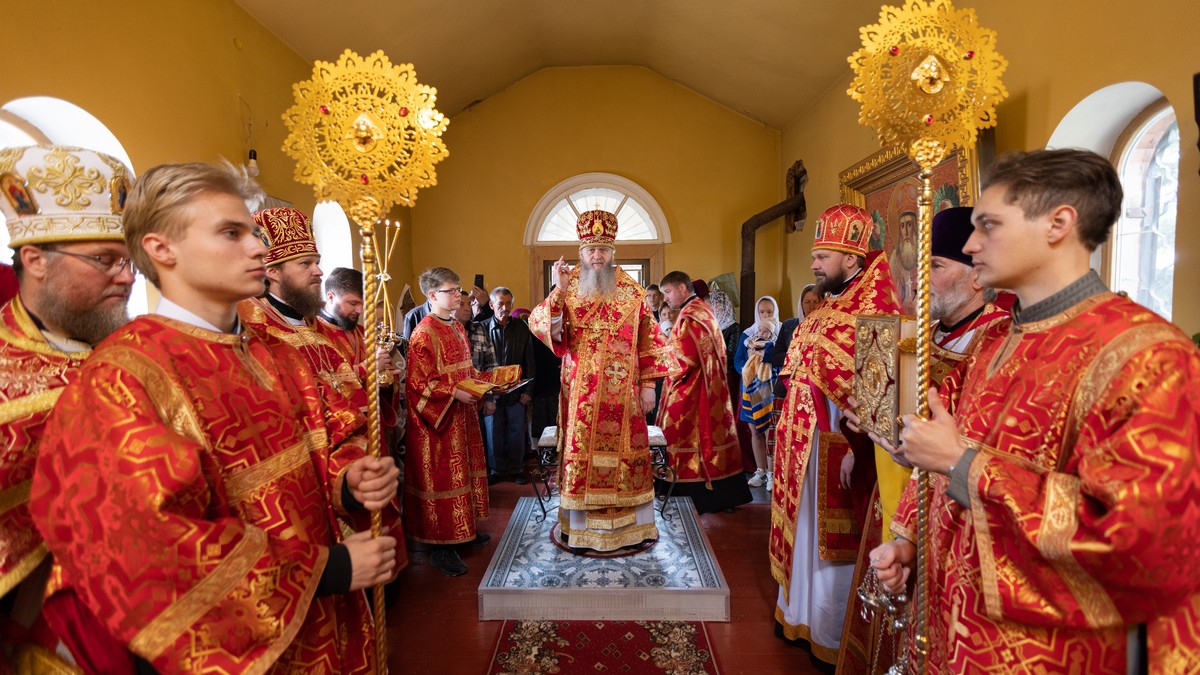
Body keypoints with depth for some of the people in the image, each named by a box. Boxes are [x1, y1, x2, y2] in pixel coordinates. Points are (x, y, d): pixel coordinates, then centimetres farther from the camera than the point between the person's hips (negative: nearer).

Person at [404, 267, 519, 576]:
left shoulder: (457, 328, 12)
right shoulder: (423, 334, -16)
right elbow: (418, 383, -20)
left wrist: (495, 378, 7)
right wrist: (454, 393, -26)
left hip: (462, 417, 9)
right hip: (439, 422, -9)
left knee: (464, 470, 17)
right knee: (443, 477, -1)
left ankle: (464, 528, 32)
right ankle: (441, 547, 10)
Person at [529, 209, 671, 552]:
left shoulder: (632, 292, 3)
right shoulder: (568, 289, 3)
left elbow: (648, 340, 4)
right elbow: (538, 325, -9)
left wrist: (648, 385, 0)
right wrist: (559, 291, -21)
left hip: (623, 392, 1)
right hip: (581, 392, 0)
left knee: (625, 452, 7)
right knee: (580, 453, 6)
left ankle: (631, 524, 23)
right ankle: (579, 524, 21)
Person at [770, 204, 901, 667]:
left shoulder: (874, 311, -17)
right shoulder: (828, 308, 11)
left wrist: (856, 447, -23)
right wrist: (791, 434, 17)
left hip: (836, 449, -8)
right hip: (806, 443, 9)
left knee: (832, 542, 7)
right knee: (807, 532, 20)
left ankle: (832, 638, 25)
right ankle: (801, 615, 38)